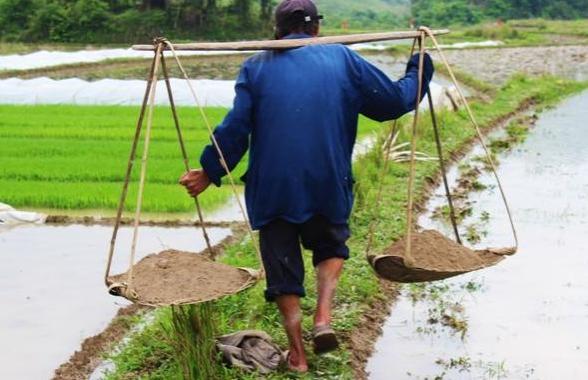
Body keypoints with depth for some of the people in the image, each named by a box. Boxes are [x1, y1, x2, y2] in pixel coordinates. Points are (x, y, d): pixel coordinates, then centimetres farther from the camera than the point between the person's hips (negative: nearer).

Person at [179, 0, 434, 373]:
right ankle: (324, 317, 2)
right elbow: (394, 100, 7)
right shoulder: (341, 59, 6)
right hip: (328, 184, 0)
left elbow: (235, 128, -2)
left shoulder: (257, 67, 6)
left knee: (282, 265, 13)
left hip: (272, 187, 0)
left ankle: (297, 354, 16)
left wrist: (210, 172, 8)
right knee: (331, 244, 25)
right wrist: (420, 67, 24)